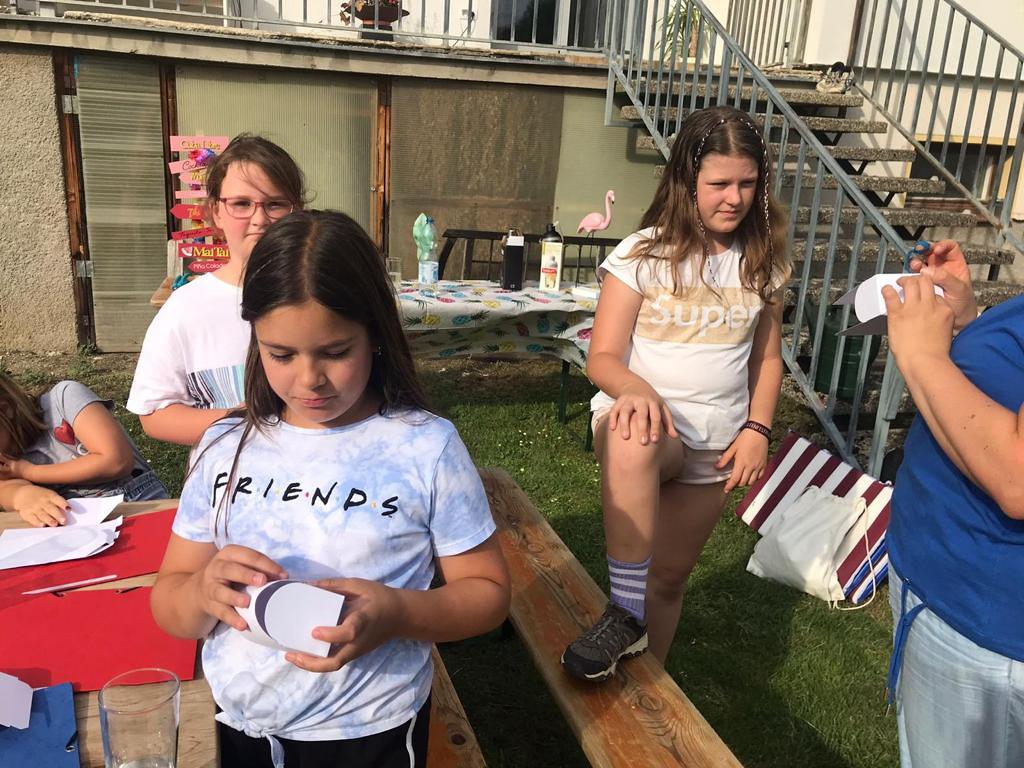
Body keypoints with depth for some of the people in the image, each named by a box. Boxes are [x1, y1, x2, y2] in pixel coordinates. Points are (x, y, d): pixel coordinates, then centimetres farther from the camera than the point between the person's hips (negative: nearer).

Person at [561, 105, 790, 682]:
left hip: (716, 442, 4)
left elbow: (767, 357, 10)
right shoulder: (644, 255, -9)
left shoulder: (762, 261, 3)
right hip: (645, 415, -4)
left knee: (671, 574, 13)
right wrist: (636, 389, -34)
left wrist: (757, 429, -5)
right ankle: (627, 615, -28)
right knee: (633, 444, -42)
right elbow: (603, 359, -12)